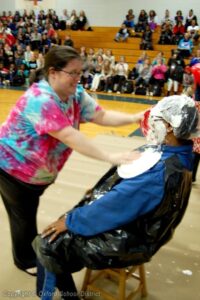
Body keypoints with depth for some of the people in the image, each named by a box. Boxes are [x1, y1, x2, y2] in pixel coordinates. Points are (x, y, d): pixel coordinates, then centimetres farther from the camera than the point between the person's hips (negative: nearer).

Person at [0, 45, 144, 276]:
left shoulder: (75, 94, -9)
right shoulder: (40, 99, -36)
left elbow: (101, 116, -11)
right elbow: (69, 136, -43)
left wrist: (136, 118, -25)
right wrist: (110, 157, -46)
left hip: (39, 169, 7)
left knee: (30, 212, 23)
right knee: (23, 216, 11)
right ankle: (25, 260, 35)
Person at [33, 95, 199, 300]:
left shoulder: (159, 172, -34)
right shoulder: (175, 154, -3)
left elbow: (115, 206, -28)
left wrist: (70, 221, -16)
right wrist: (101, 190, 10)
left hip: (124, 243, -9)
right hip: (131, 224, 9)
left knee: (47, 245, -6)